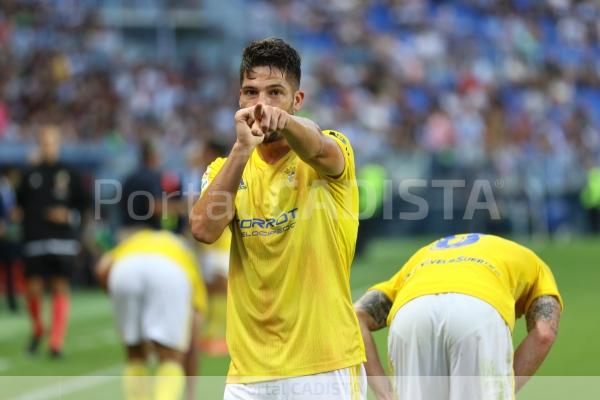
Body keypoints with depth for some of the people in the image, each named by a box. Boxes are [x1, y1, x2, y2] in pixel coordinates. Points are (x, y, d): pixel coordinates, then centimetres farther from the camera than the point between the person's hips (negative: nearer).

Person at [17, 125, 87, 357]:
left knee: (60, 288, -3)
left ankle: (56, 343, -1)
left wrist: (69, 216, -9)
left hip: (63, 241, -1)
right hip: (35, 241, 1)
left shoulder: (69, 174, 5)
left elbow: (82, 203, 8)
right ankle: (37, 330, 23)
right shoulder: (31, 174, 7)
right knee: (33, 288, -5)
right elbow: (20, 202, 11)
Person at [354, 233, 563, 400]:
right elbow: (543, 334, 16)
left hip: (409, 313, 2)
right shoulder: (533, 264, 38)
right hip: (480, 313, -2)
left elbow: (358, 317, 24)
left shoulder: (420, 258, 42)